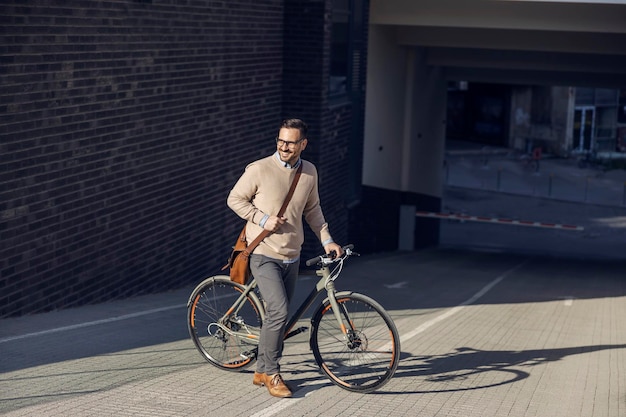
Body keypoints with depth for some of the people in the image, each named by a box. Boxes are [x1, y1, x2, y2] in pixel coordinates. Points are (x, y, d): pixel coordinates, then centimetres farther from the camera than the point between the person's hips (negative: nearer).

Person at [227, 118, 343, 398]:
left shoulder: (309, 172, 5)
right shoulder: (259, 169, -11)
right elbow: (235, 199, -3)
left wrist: (326, 240, 9)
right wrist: (263, 219, -14)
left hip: (291, 257, 5)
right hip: (263, 254, -5)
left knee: (277, 316, 11)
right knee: (279, 312, -18)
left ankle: (262, 371, 25)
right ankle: (271, 373, -3)